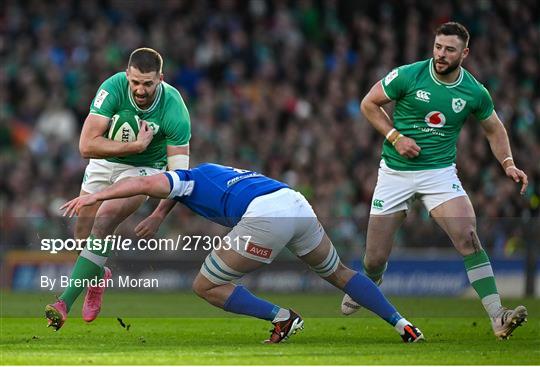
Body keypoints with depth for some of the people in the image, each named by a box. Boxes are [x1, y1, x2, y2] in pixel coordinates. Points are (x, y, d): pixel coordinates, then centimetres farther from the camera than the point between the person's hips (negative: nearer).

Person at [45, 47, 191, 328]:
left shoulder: (175, 110, -29)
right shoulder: (113, 88, -28)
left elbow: (178, 172, -24)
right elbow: (86, 145, -32)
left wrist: (158, 215, -36)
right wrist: (135, 145, -37)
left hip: (145, 168, -3)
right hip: (104, 161, 3)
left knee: (103, 223, -24)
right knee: (83, 231, 5)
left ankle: (66, 300, -25)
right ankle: (97, 274, 40)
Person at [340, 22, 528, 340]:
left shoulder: (475, 93, -5)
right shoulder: (408, 76, -12)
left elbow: (494, 129, 13)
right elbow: (369, 103, 0)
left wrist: (508, 164, -2)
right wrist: (395, 137, -13)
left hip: (440, 172, 0)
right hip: (396, 171, 0)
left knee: (468, 236, -24)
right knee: (376, 258, 3)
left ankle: (497, 317, -25)